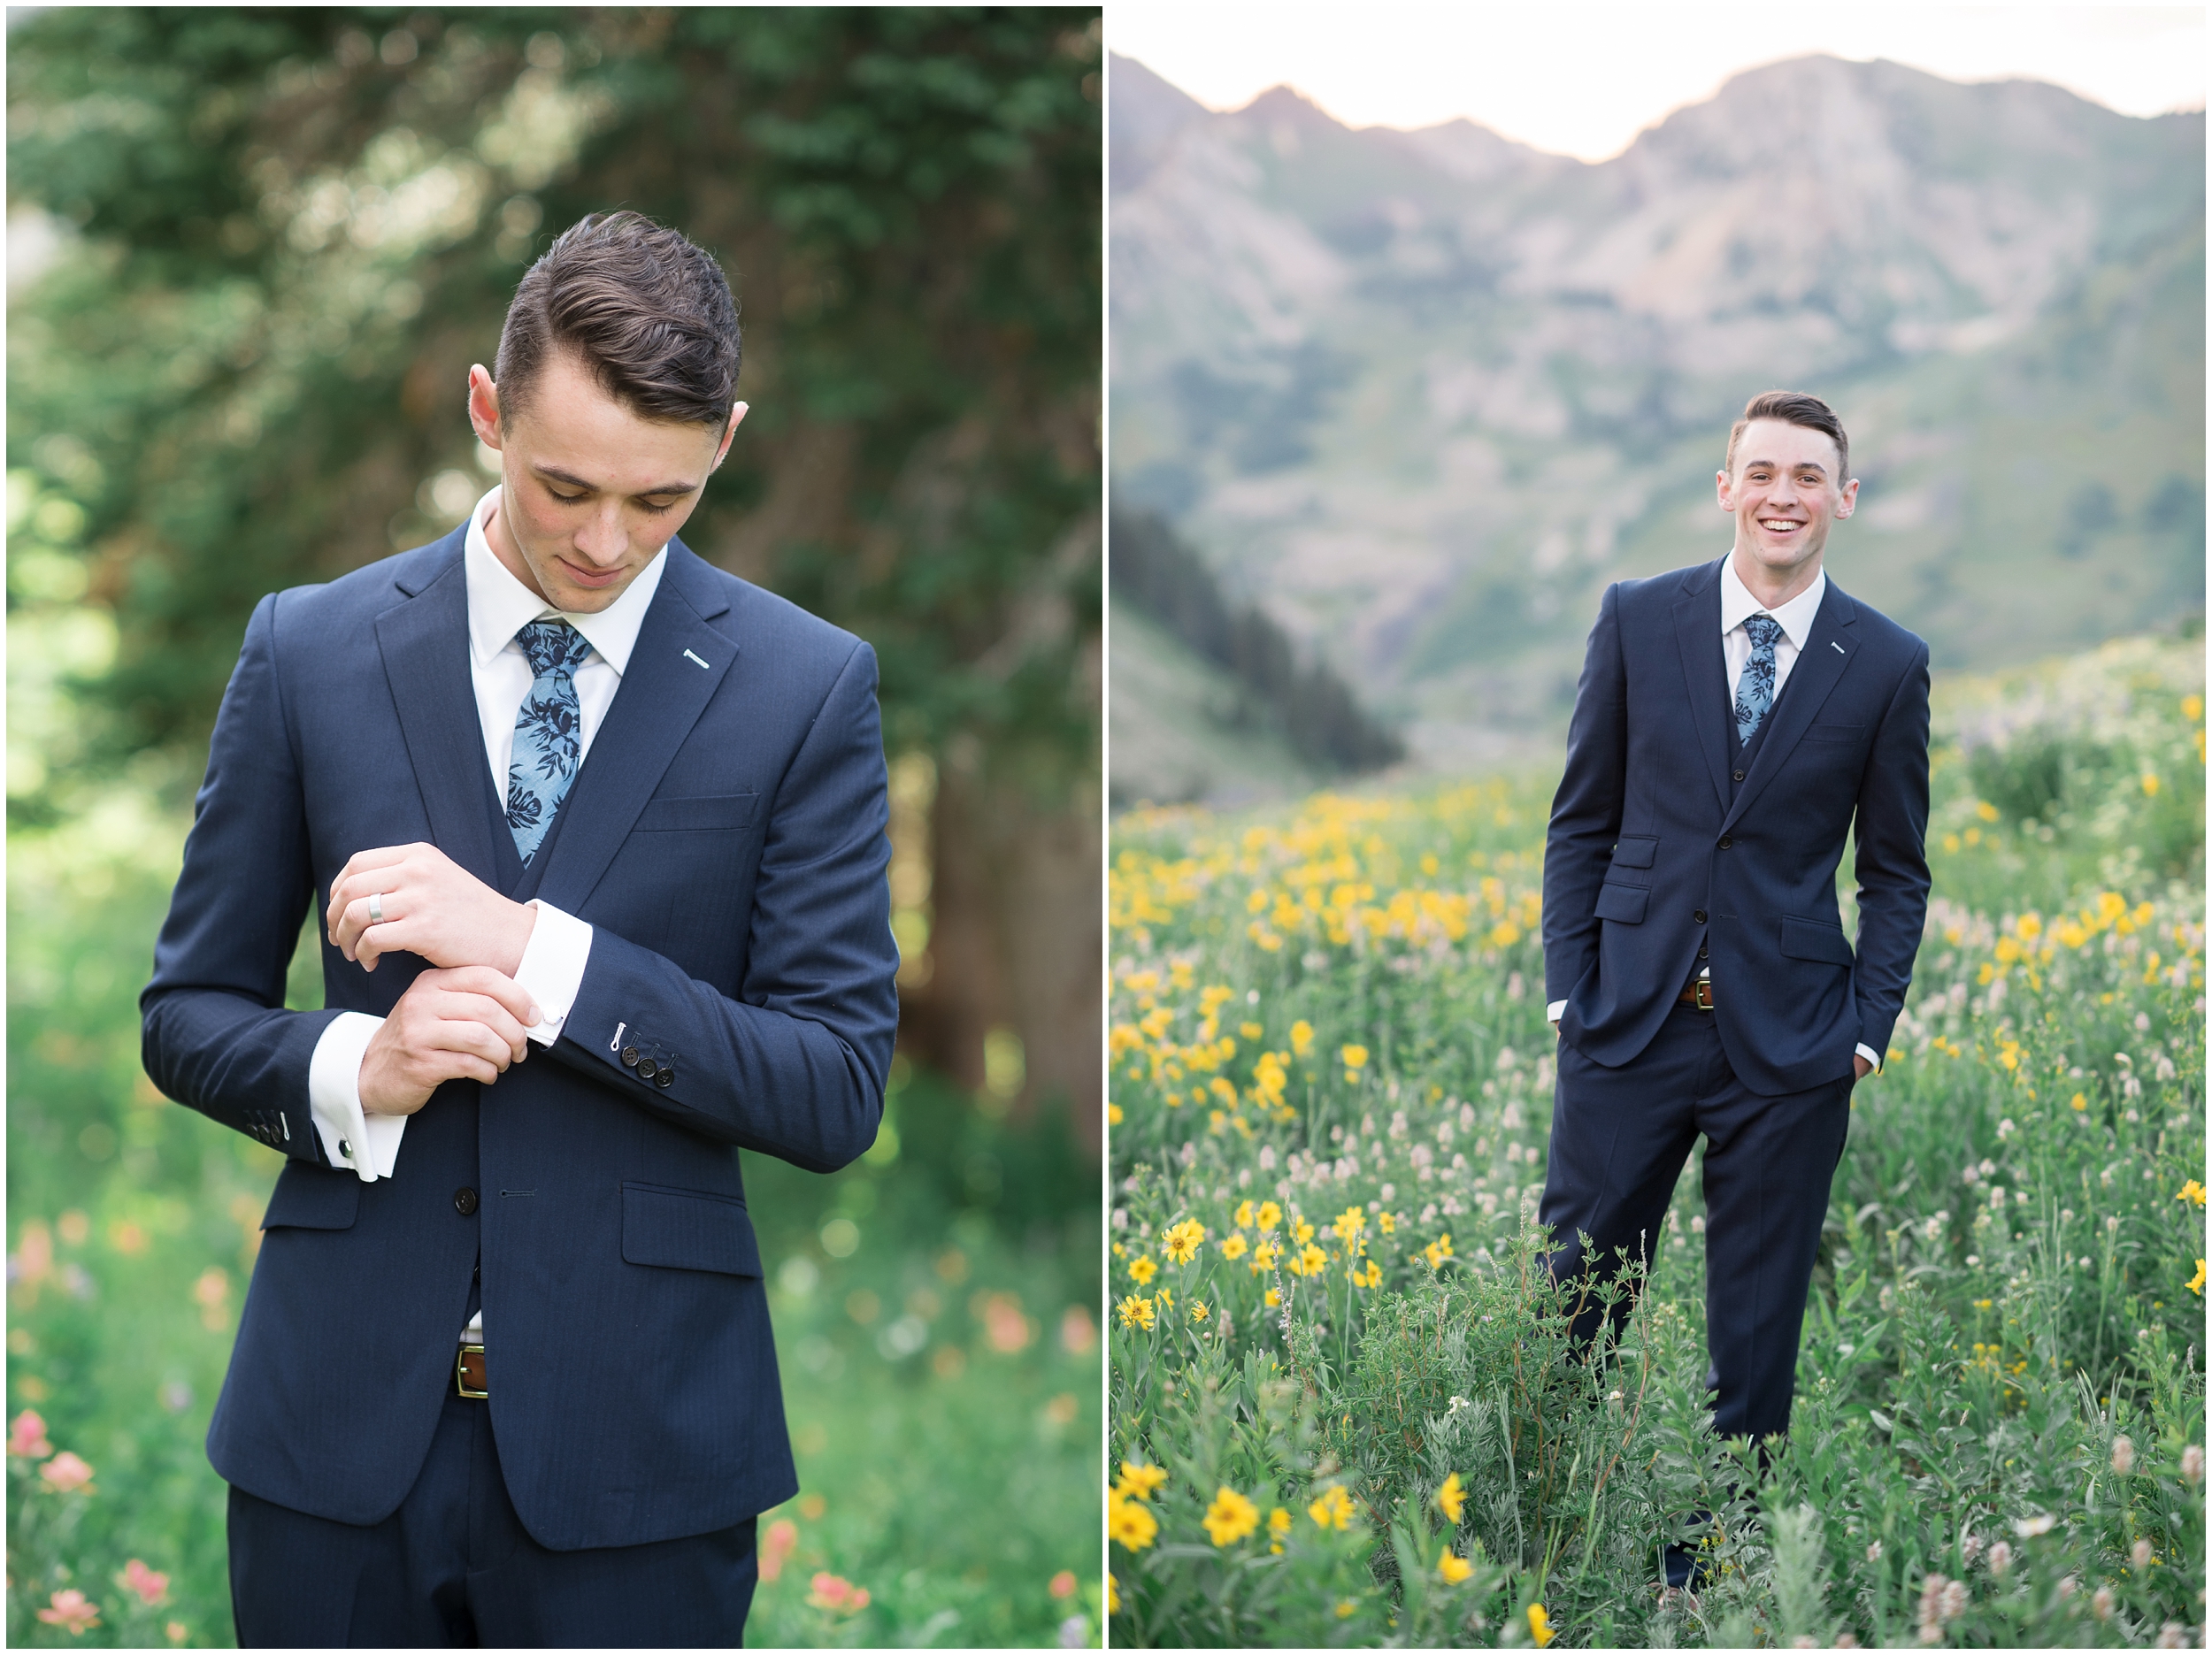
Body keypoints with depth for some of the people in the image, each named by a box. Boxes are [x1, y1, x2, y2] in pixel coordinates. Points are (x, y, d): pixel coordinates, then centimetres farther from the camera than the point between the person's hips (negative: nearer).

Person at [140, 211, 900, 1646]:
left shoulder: (807, 689, -3)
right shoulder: (309, 651, 2)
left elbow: (837, 1093, -8)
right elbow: (189, 1014, 8)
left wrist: (530, 948, -18)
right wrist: (354, 1069, -14)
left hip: (631, 1437, -1)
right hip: (341, 1418, 2)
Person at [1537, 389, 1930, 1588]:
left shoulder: (1887, 664, 1)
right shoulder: (1638, 620, 1)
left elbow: (1894, 869, 7)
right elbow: (1583, 818, 6)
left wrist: (1868, 1028, -1)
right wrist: (1568, 986, -1)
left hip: (1789, 1042, 0)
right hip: (1631, 1022, 0)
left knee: (1758, 1322, 8)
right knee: (1577, 1286, 5)